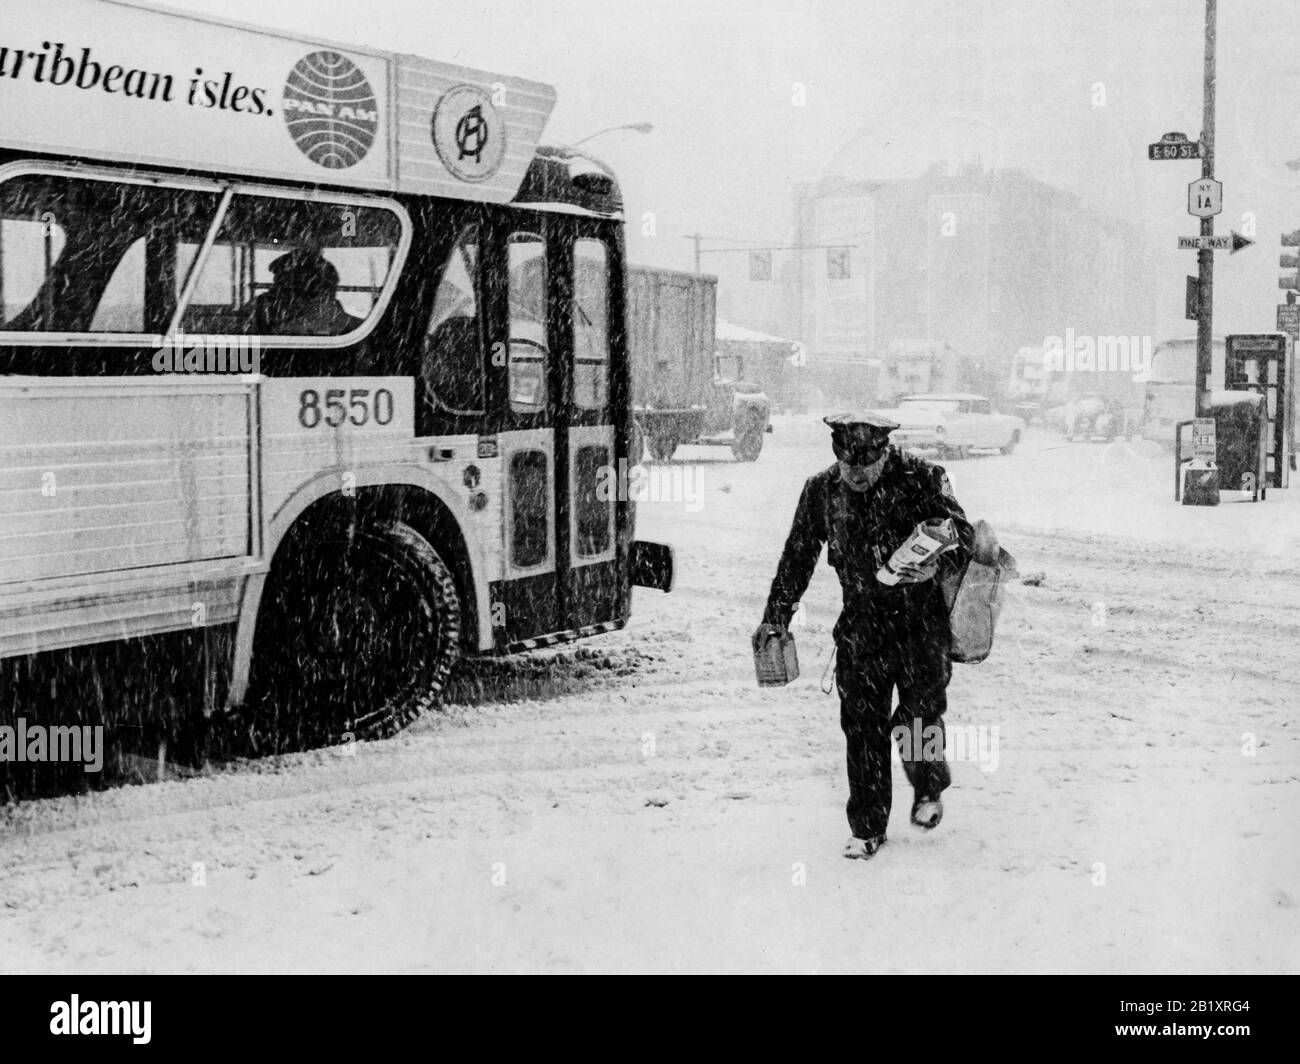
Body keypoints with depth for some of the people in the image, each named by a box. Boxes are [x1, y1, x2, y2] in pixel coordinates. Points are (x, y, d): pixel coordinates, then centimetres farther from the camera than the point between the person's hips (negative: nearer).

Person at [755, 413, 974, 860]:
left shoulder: (922, 479, -9)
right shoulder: (822, 490, 1)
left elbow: (962, 534, -11)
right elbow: (798, 555, 11)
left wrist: (935, 565, -33)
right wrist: (776, 616, 12)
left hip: (922, 620, -2)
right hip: (861, 625, 3)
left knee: (919, 714, -6)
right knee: (862, 726, 1)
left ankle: (929, 788, 27)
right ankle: (867, 827, 14)